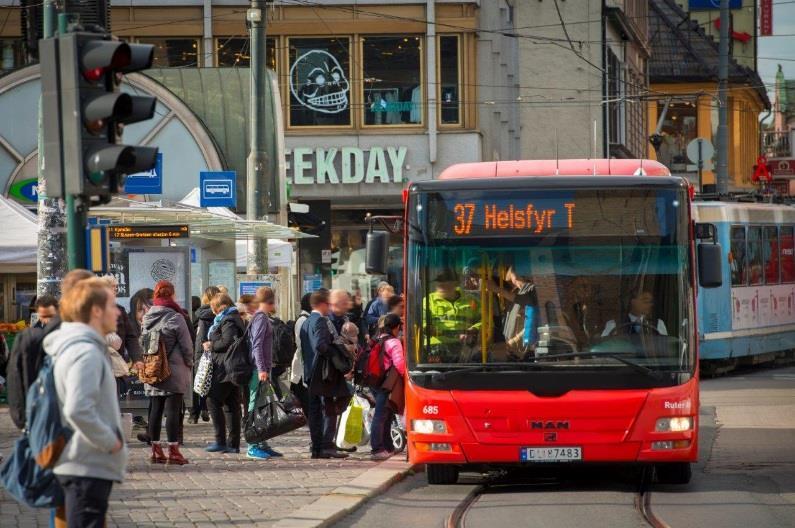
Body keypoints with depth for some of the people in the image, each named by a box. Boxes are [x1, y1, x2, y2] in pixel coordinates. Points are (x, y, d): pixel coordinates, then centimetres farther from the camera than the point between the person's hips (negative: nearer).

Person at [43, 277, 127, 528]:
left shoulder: (70, 347, 14)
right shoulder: (86, 353, -19)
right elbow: (78, 411, -30)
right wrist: (111, 442, -18)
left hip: (82, 466, 11)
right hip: (88, 469, -11)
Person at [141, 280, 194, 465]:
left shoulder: (147, 318, 4)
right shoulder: (175, 318, -12)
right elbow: (187, 345, -9)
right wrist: (189, 363, 7)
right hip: (174, 371, -5)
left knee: (156, 409, 10)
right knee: (173, 409, -3)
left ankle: (156, 450, 14)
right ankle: (173, 450, -4)